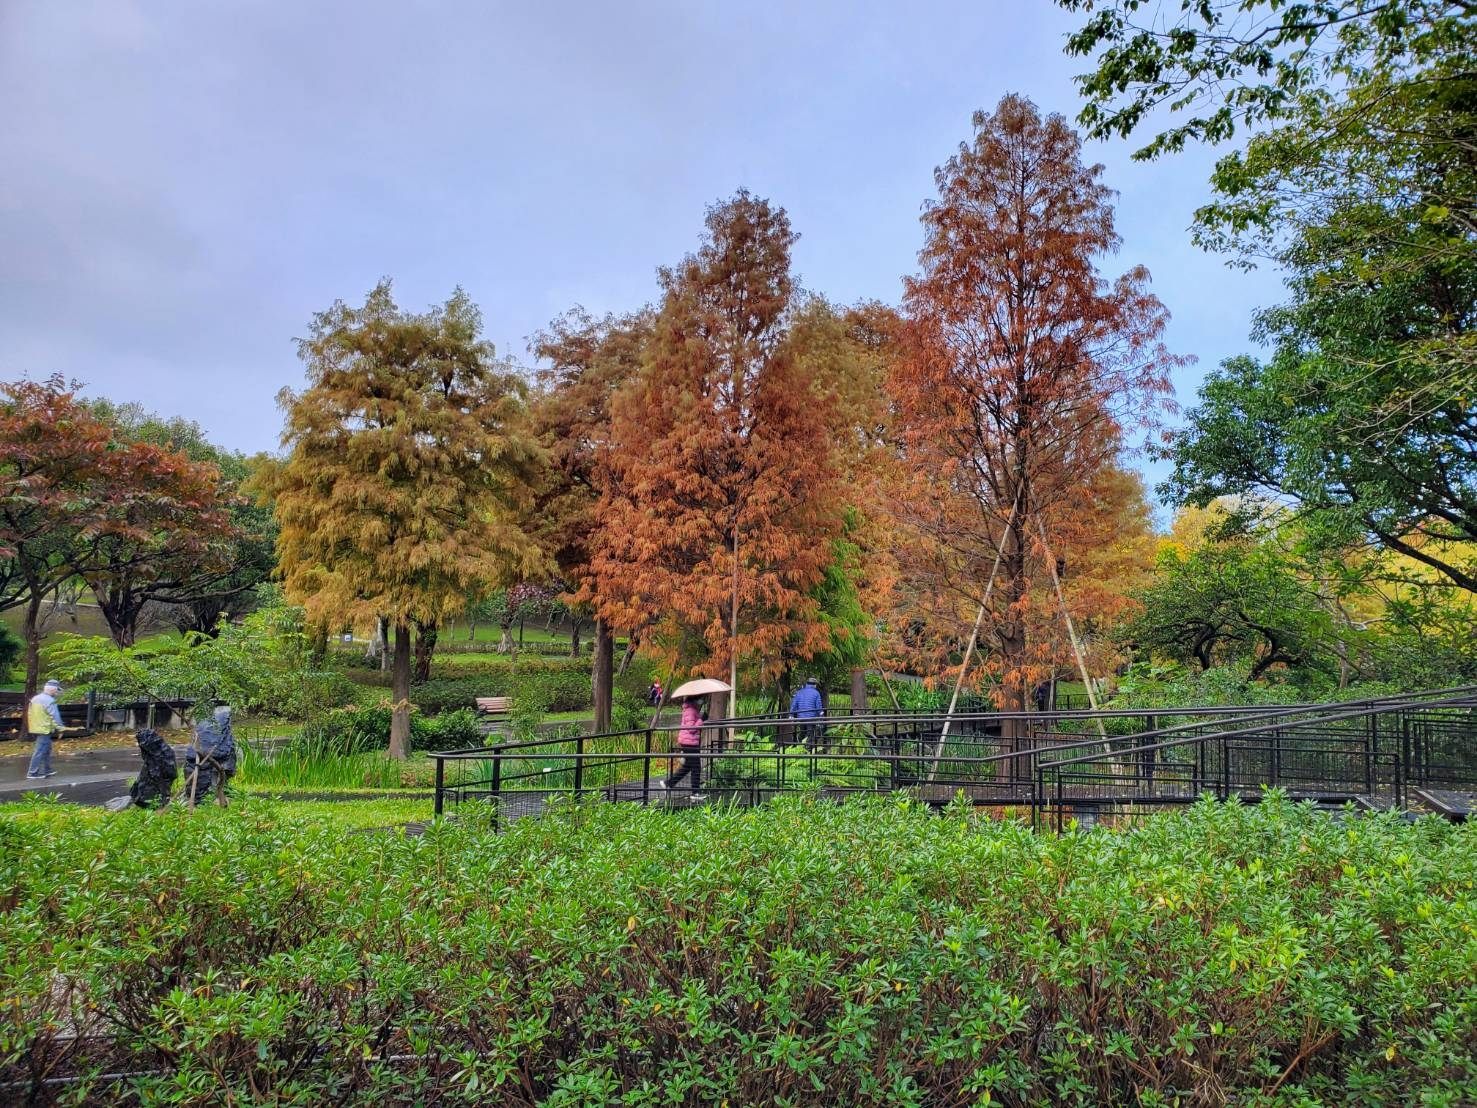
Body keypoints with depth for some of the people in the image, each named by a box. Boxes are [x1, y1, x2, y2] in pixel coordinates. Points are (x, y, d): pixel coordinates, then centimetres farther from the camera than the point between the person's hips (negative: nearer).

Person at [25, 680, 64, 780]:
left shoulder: (35, 699, 13)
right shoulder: (49, 700, -16)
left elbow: (30, 714, 19)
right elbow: (55, 716, -16)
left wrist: (31, 727, 26)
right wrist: (60, 727, -8)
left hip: (35, 729, 10)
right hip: (44, 729, -10)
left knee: (46, 750, 19)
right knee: (40, 751, -5)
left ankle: (46, 770, 25)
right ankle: (32, 773, -4)